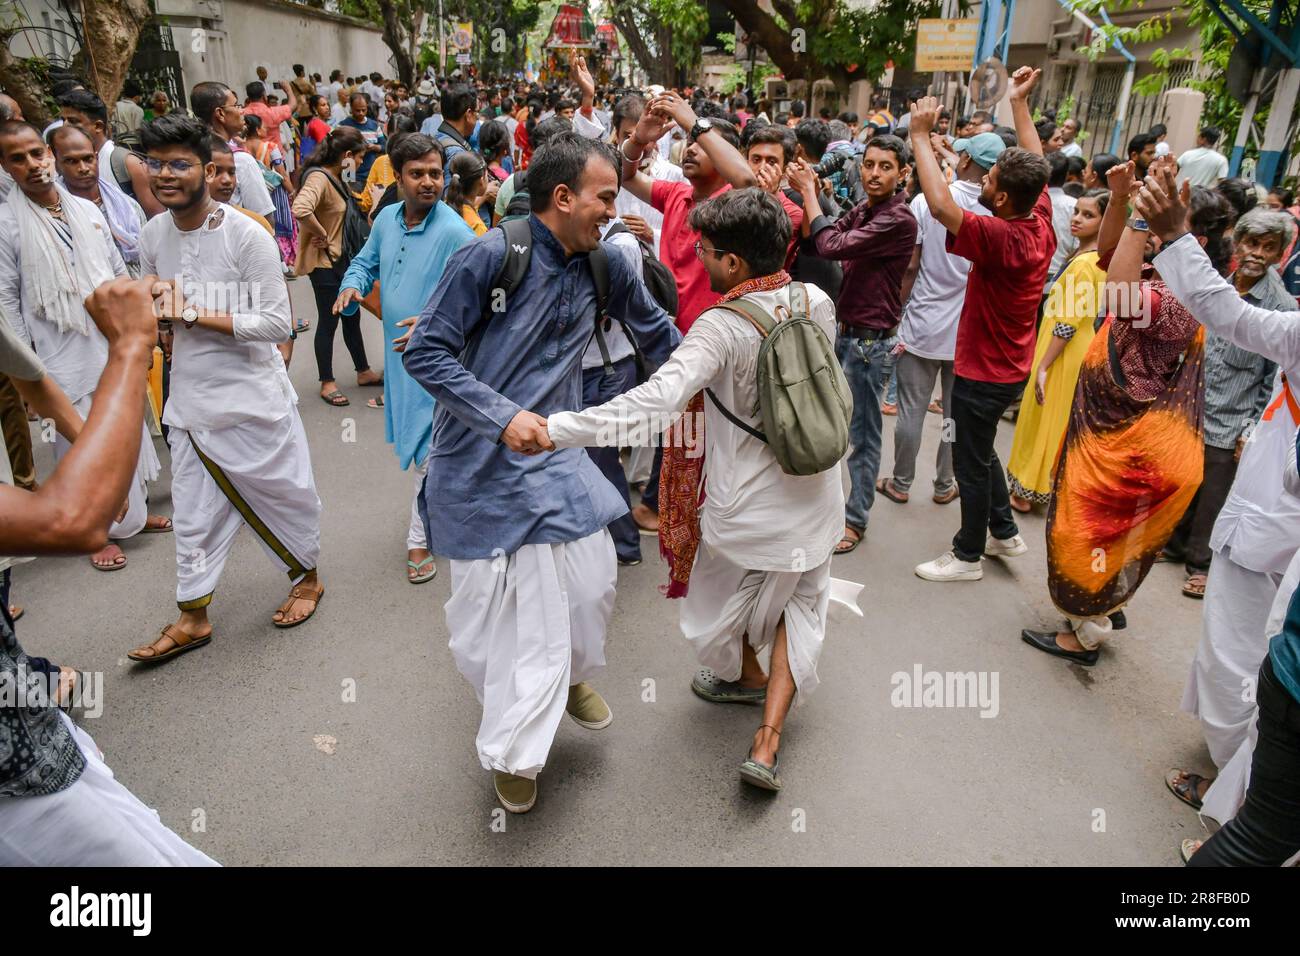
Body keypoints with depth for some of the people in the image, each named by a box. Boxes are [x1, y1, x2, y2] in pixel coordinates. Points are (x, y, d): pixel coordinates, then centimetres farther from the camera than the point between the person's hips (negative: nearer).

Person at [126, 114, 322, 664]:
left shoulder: (247, 236, -15)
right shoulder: (152, 236, 3)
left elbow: (278, 323, -20)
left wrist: (196, 314, -21)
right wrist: (158, 309, -4)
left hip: (253, 398, -5)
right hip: (190, 401, 5)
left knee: (284, 495, 11)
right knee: (194, 514, 12)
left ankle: (307, 577, 36)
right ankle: (192, 618, 26)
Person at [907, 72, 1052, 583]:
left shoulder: (1001, 238, -29)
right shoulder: (1042, 223, -6)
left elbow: (941, 205, -39)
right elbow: (1035, 167, 11)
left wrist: (920, 135, -29)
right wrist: (1019, 103, 17)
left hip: (983, 373, -9)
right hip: (1011, 366, 9)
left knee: (971, 462, 7)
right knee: (981, 451, 25)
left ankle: (968, 555, 23)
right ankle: (1005, 532, 38)